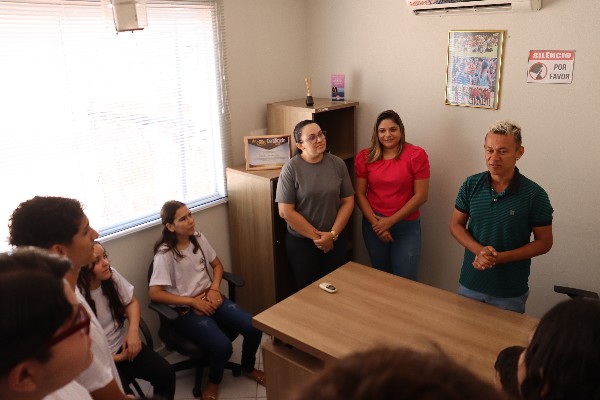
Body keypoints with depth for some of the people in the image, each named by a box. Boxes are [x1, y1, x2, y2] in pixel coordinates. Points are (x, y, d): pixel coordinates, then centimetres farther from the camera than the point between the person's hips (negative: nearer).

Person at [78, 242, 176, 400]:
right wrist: (116, 358, -10)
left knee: (167, 373, -10)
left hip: (122, 343, 5)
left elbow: (131, 302, 8)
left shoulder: (111, 274, -7)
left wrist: (133, 330, -9)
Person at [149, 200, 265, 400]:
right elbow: (154, 293, -19)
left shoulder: (198, 238, 3)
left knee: (253, 328, -13)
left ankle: (248, 368, 18)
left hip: (209, 298, 6)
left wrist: (214, 289, -5)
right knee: (222, 346, -27)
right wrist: (192, 301, -19)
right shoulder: (164, 254, -16)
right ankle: (213, 381, 8)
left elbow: (217, 265, 14)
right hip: (185, 310, -5)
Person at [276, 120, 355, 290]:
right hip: (301, 241, -3)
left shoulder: (338, 164, -3)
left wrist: (333, 234, -10)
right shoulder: (291, 168, -13)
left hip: (336, 239, 3)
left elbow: (348, 201, 0)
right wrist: (317, 237, -12)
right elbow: (285, 211, -15)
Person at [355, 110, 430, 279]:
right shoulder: (364, 157, -1)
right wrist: (374, 222, -11)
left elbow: (421, 195, -11)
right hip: (373, 225, 3)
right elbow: (360, 193, 0)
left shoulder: (416, 155, -9)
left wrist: (391, 221, -13)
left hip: (406, 226, -2)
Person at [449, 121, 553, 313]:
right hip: (469, 285, 3)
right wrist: (479, 250, -17)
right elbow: (456, 225, 2)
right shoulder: (471, 185, -5)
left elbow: (544, 242, -7)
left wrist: (500, 257, -20)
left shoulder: (534, 194, -13)